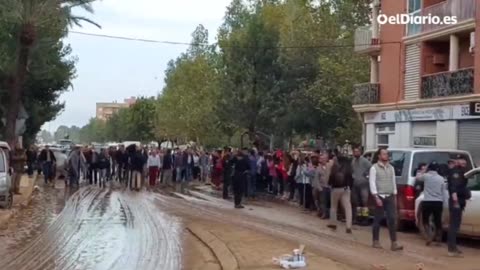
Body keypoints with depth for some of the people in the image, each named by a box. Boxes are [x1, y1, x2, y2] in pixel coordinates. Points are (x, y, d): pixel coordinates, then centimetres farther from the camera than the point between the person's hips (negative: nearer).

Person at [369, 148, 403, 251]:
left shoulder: (391, 168, 11)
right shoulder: (374, 168, -6)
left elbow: (393, 182, 13)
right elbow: (372, 183, -11)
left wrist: (395, 196, 11)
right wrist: (376, 197, -18)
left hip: (390, 197, 4)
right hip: (380, 197, -4)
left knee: (392, 219, -3)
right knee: (378, 219, 4)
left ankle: (394, 243, -4)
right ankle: (376, 241, 16)